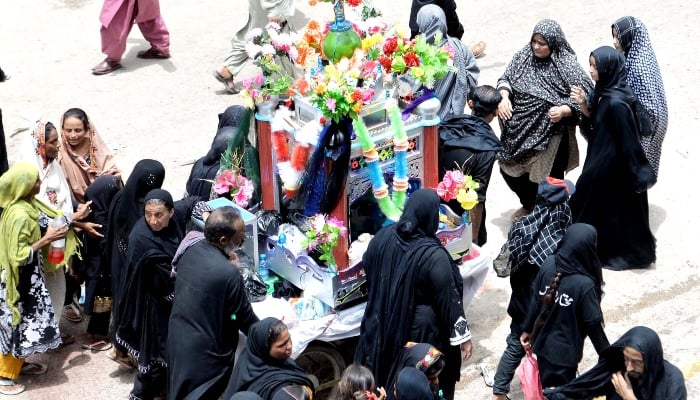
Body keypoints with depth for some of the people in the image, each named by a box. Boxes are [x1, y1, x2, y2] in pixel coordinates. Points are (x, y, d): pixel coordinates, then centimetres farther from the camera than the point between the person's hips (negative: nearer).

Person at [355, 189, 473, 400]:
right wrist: (463, 335, -9)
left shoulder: (383, 237, -10)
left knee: (385, 375, 23)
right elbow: (449, 300, -20)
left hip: (383, 324, 6)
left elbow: (367, 269, 8)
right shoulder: (433, 256, -27)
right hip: (422, 333, -6)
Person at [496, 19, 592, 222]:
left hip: (550, 136, -5)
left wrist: (563, 110, -30)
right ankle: (529, 204, 45)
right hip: (519, 132, 5)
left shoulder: (567, 66, -15)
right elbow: (506, 78, 9)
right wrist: (504, 97, -11)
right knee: (509, 170, 18)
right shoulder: (524, 57, -1)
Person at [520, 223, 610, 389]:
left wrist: (528, 329, 15)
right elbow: (593, 324, -19)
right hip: (565, 350, -5)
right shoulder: (584, 284, -29)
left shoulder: (548, 264, -13)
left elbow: (535, 300, 0)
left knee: (545, 390, 24)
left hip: (543, 342, 5)